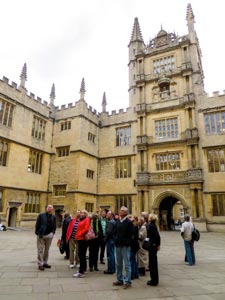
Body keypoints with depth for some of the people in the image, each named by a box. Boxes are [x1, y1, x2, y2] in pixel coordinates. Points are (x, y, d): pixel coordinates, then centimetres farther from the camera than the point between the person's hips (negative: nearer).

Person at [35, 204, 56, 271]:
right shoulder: (41, 215, -3)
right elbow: (37, 225, -4)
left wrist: (52, 233, -1)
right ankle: (40, 264, 7)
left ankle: (45, 263, 24)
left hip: (49, 235, 3)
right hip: (41, 235, -3)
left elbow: (54, 226, 10)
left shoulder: (53, 217, 6)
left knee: (47, 250, 12)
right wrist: (37, 233, -9)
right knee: (40, 250, -1)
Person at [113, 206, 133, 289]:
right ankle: (120, 280, 26)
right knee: (118, 264, 14)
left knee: (127, 264, 1)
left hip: (125, 246, -6)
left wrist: (126, 243, -14)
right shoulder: (118, 221, 9)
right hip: (118, 245, 6)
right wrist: (116, 240, 5)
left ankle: (127, 281, 9)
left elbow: (130, 235, -9)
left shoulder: (129, 222, -8)